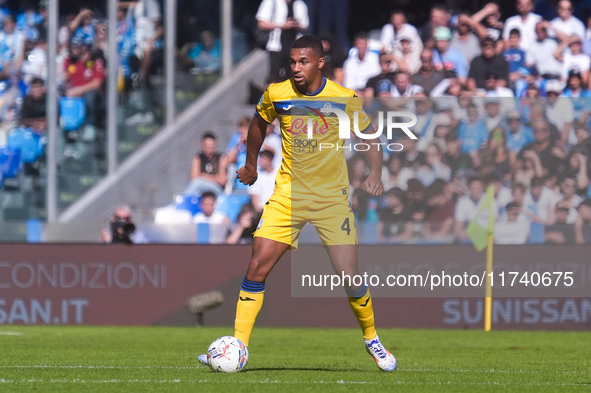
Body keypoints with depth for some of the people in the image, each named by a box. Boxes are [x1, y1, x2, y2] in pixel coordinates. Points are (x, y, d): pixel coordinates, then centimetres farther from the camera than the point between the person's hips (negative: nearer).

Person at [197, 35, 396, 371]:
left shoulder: (344, 98, -10)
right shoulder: (276, 94, -5)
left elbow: (370, 135, 3)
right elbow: (260, 123, 16)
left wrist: (376, 173, -12)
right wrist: (251, 165, 21)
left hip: (332, 198, -1)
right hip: (288, 194, 1)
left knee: (350, 279, -5)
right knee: (258, 266, -11)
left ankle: (372, 338, 22)